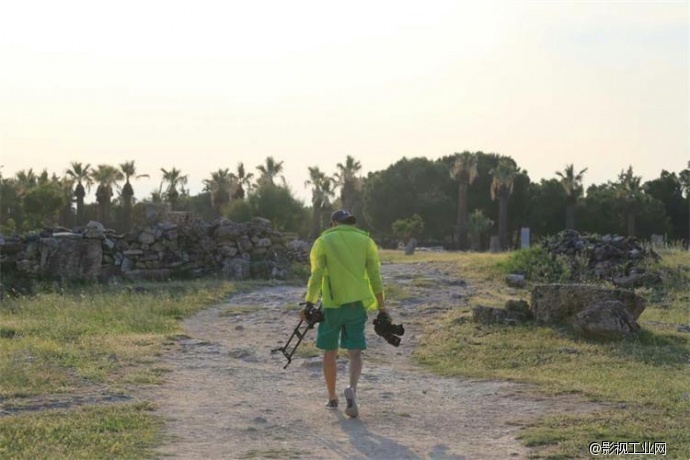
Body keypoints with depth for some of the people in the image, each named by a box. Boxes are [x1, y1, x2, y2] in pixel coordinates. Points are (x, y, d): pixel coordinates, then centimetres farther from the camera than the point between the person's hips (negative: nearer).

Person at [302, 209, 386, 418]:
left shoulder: (323, 242, 1)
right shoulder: (365, 241, 6)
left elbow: (316, 276, -7)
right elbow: (375, 276, 3)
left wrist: (309, 304, -4)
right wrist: (381, 306, 7)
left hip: (332, 304, -1)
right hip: (358, 304, 1)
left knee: (330, 352, 13)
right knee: (355, 353, 2)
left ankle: (332, 398, 21)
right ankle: (352, 389, -25)